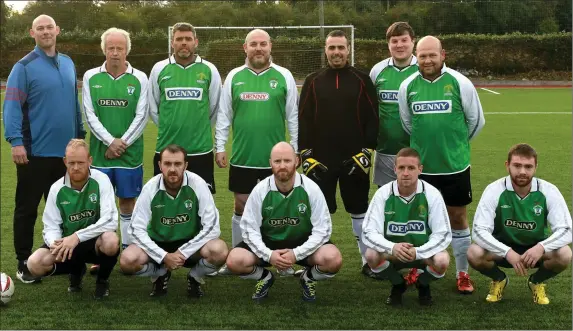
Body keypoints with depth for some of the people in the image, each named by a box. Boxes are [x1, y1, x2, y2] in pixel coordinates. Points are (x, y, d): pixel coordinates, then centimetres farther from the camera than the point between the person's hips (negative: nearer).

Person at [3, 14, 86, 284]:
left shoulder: (68, 64, 11)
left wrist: (80, 135, 16)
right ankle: (24, 263, 13)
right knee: (27, 209, 3)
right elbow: (12, 106, -13)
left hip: (65, 150, 6)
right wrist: (16, 141, -22)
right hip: (35, 151, -6)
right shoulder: (24, 67, -8)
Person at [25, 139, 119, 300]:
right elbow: (51, 227, -5)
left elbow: (110, 221, -24)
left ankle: (102, 280, -3)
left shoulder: (100, 180, -15)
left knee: (111, 241, -38)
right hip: (67, 244, 3)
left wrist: (77, 236, -33)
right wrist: (55, 243, -29)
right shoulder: (57, 189, -6)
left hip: (96, 242, -3)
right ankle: (76, 270, 11)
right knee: (35, 264, -22)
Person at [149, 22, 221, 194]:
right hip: (165, 148, 1)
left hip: (201, 149, 0)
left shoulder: (209, 69, 1)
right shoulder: (159, 69, 2)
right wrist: (168, 128, 11)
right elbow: (152, 107, 11)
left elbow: (216, 107, 9)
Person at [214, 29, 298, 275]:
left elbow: (293, 115, 3)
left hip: (275, 157, -1)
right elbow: (224, 115, 8)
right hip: (242, 157, 1)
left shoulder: (283, 76, 1)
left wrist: (295, 148, 1)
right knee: (241, 207, 10)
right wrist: (220, 147, 4)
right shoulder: (234, 77, 4)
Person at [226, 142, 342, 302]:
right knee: (235, 261, -24)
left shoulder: (311, 188, -15)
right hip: (267, 243, 1)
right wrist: (268, 254, -26)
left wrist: (297, 253, -26)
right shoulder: (260, 190, -13)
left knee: (333, 259, -29)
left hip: (303, 244, -1)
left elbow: (322, 229, -14)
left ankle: (308, 278, 6)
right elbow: (250, 229, -9)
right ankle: (264, 277, 10)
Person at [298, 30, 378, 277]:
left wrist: (367, 150, -8)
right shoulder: (313, 81, 4)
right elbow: (302, 120, 3)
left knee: (359, 211, 10)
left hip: (355, 159, -1)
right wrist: (306, 154, -5)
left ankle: (369, 260, 20)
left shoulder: (362, 80, 2)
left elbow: (372, 118, 0)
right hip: (319, 160, 1)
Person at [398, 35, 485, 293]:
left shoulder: (459, 83, -9)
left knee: (458, 218, 7)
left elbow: (476, 120, 2)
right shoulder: (408, 86, -2)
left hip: (455, 165, -2)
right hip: (420, 165, 2)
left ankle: (463, 273, 20)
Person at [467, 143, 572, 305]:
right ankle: (499, 280, 6)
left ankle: (537, 282, 6)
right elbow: (479, 230, -24)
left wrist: (541, 247, -39)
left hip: (536, 248, 1)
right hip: (502, 248, -1)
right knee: (474, 254, -30)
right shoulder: (494, 190, -21)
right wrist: (507, 252, -39)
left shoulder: (549, 191, -17)